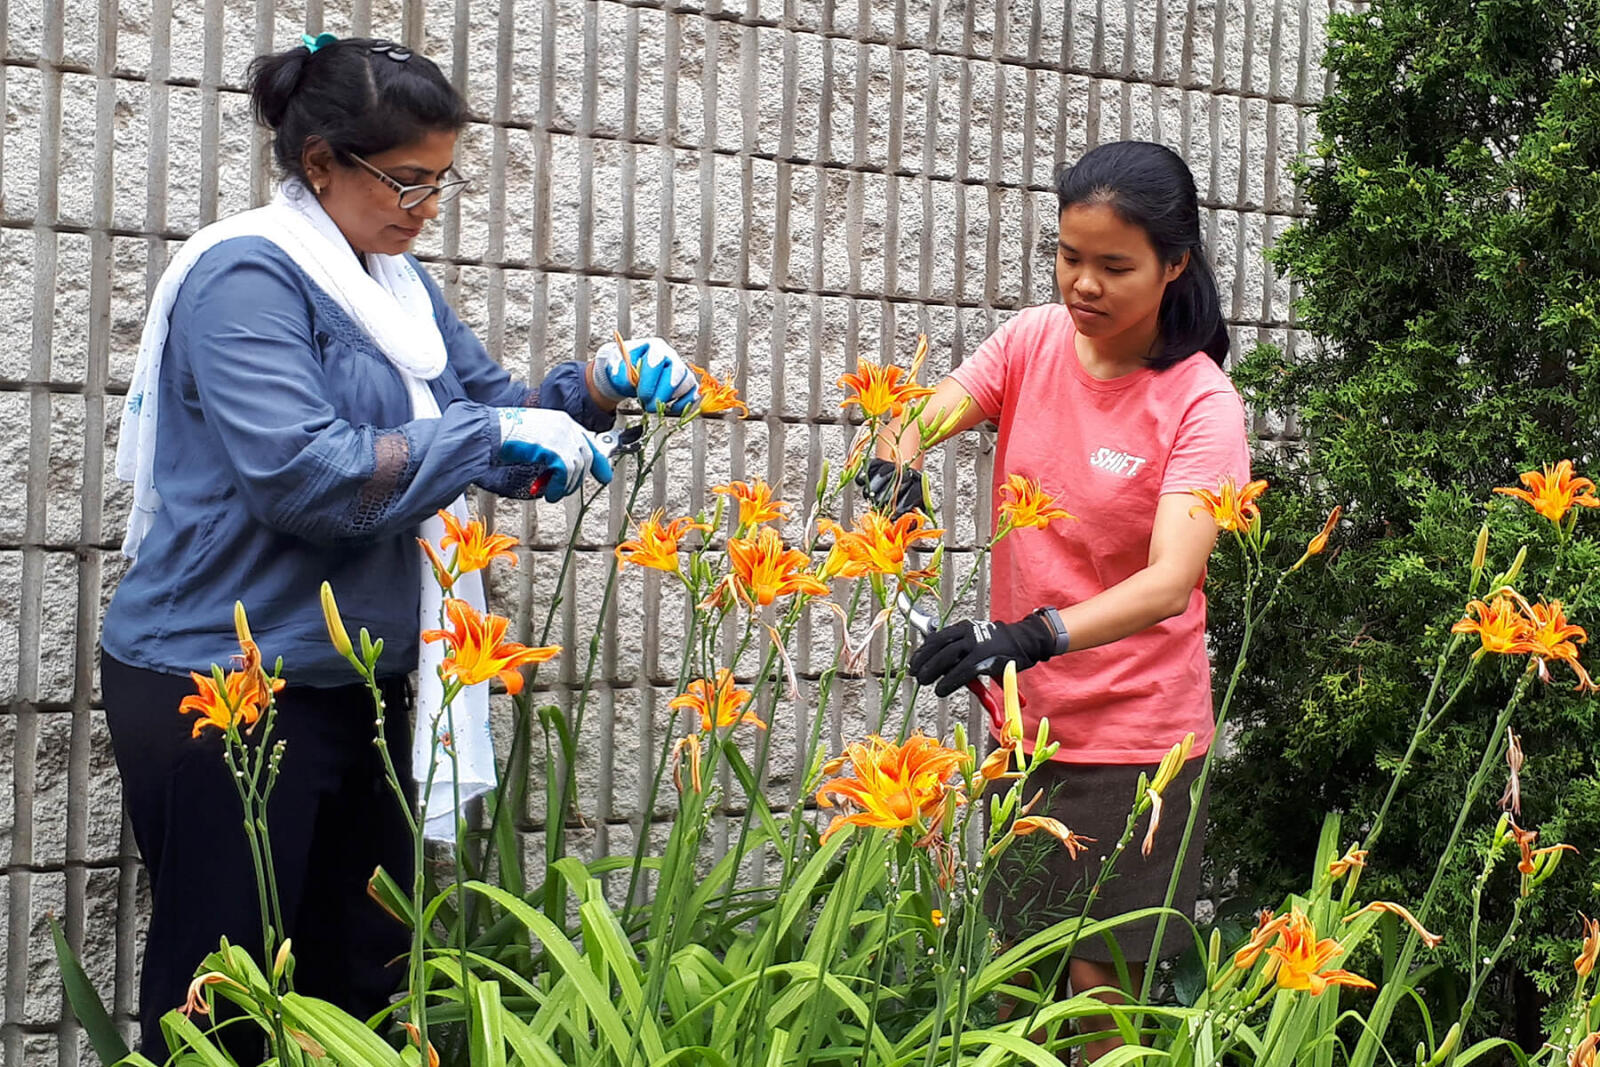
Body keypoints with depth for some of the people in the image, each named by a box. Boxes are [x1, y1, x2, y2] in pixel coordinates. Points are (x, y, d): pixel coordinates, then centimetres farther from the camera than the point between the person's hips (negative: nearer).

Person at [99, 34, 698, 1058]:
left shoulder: (402, 286, 12)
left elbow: (502, 421, 17)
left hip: (357, 684, 8)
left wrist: (598, 387, -3)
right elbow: (299, 471, -26)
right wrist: (494, 434, -20)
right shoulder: (246, 276, -14)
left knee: (366, 974, 11)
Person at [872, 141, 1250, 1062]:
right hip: (1022, 716, 5)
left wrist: (1035, 635, -43)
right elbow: (922, 417, -3)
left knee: (1099, 990, -1)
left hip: (1132, 734, -4)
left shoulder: (1201, 404, -17)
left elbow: (1170, 583, -28)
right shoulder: (1035, 340, -2)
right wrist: (898, 466, -28)